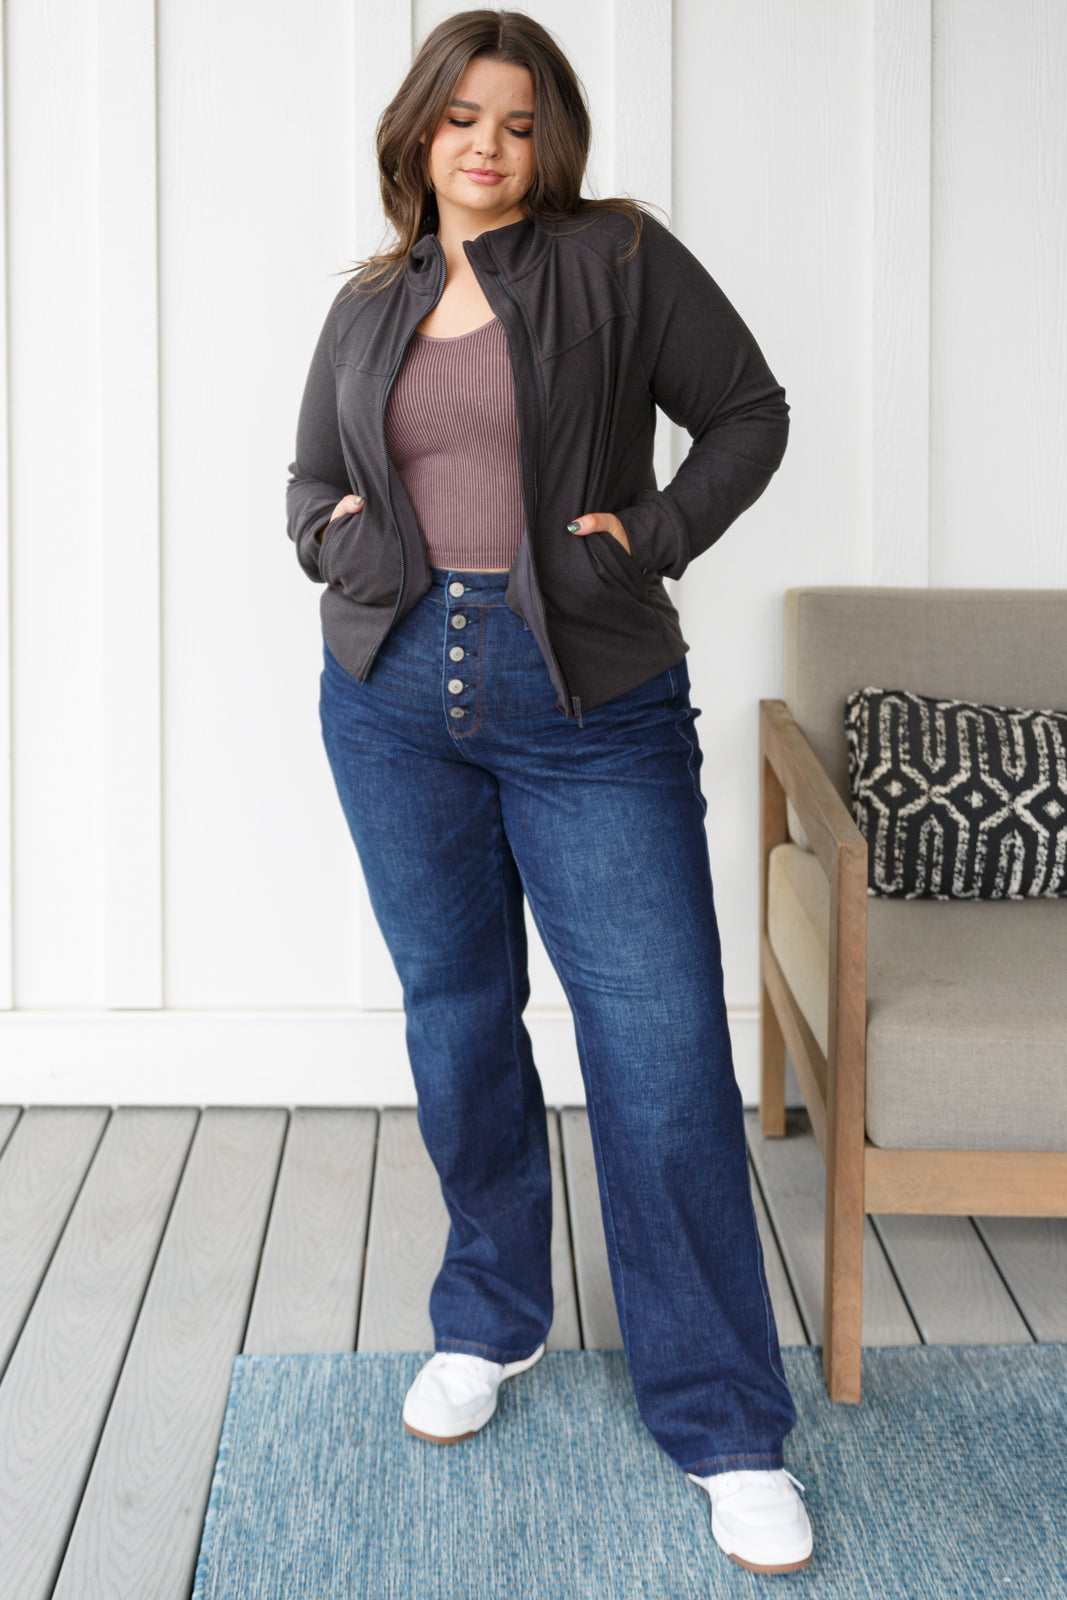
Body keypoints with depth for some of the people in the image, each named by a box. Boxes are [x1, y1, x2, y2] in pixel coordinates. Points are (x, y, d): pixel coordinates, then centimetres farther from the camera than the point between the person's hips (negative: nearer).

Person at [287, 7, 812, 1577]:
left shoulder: (618, 259, 1)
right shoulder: (368, 307, 12)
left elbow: (750, 411, 4)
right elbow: (310, 479, 22)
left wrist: (657, 534, -7)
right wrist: (333, 533, 1)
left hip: (589, 704, -4)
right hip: (394, 696, 4)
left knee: (663, 1048, -7)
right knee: (455, 1019, 13)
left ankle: (726, 1426, 2)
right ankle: (489, 1320, 33)